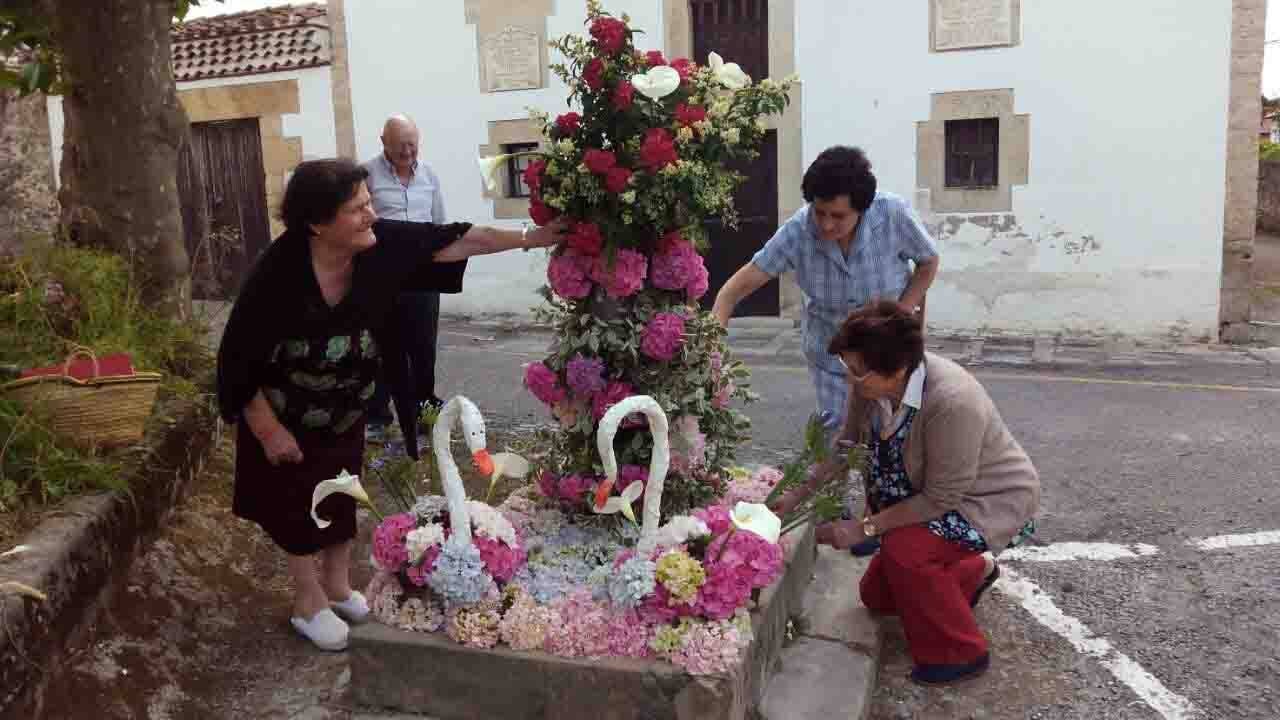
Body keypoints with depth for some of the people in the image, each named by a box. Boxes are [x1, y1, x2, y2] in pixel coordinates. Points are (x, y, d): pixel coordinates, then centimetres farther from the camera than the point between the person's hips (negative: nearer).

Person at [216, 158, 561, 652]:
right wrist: (268, 431, -19)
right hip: (287, 413, -5)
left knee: (341, 494, 18)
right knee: (299, 500, 9)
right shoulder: (279, 271, -34)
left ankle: (338, 584, 39)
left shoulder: (379, 245, -23)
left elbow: (451, 242, -17)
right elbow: (239, 357, -25)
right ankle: (309, 602, 29)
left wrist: (530, 238, -20)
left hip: (346, 408, 5)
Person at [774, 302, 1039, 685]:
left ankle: (961, 653, -8)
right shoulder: (871, 383, -20)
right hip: (928, 493, 8)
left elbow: (941, 499, -31)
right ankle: (973, 571, 35)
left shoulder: (951, 401, -39)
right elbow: (847, 442, -1)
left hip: (994, 498, -7)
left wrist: (864, 528, -28)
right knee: (876, 596, 13)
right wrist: (799, 493, -5)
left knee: (903, 550, -32)